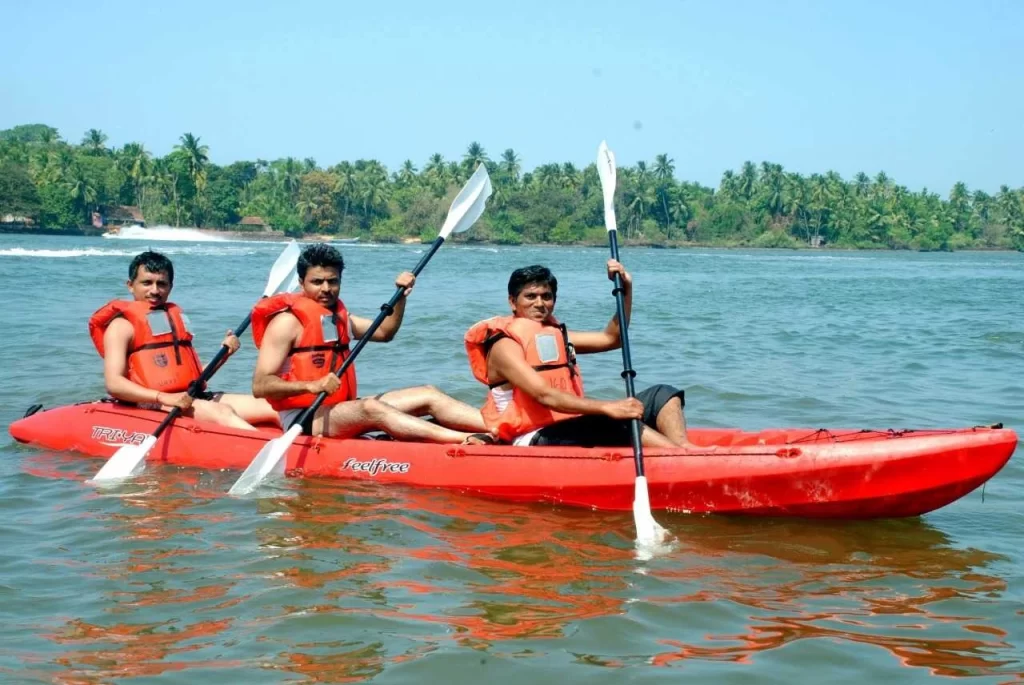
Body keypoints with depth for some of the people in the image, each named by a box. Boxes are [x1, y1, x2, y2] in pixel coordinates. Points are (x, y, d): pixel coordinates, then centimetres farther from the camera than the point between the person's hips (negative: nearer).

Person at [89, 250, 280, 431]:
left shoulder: (176, 317, 24)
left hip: (191, 398, 8)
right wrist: (165, 398, -24)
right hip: (153, 406, -8)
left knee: (270, 406, -11)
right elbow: (114, 383, -12)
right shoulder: (122, 325, 1)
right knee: (221, 413, -34)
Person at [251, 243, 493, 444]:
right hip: (304, 419, -9)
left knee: (427, 395, -3)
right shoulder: (288, 321, -10)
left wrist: (401, 297, 11)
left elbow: (384, 332, 28)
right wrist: (311, 386, -32)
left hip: (342, 411, 9)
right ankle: (466, 441, -50)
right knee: (371, 408, -35)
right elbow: (260, 386, -18)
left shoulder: (338, 315, 16)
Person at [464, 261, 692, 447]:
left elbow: (611, 338, 22)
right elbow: (544, 396, -22)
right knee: (617, 422, -34)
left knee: (661, 395, -3)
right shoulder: (505, 345, -8)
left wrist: (626, 290, 7)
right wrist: (607, 407, -32)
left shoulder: (556, 335, 20)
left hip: (571, 428, 9)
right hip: (536, 441, -9)